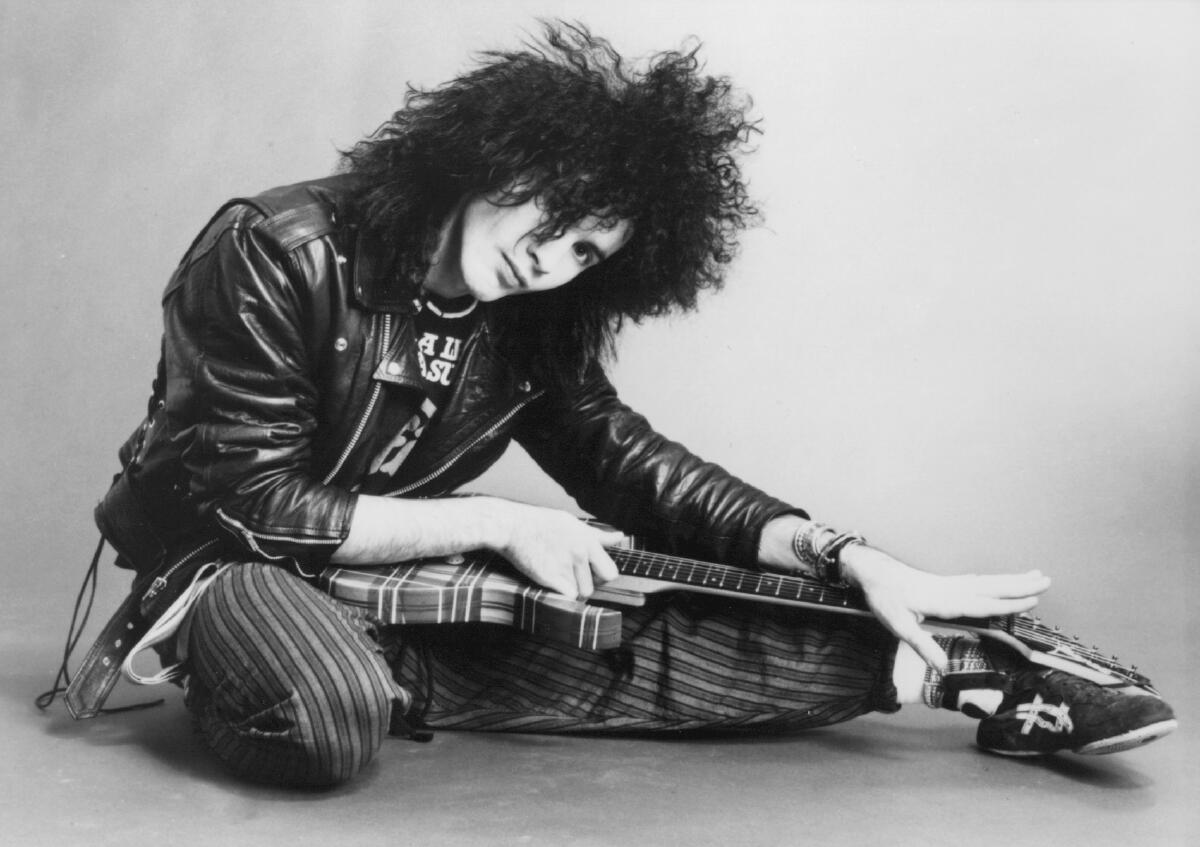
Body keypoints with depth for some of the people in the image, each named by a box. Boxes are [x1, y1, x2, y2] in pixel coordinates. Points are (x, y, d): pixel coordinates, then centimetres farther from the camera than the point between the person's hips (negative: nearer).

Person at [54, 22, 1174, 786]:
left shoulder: (532, 326, -2)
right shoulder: (275, 254, -21)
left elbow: (636, 469, 0)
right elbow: (256, 500, -21)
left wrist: (851, 560, -13)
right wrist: (499, 524, -23)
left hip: (401, 583, 5)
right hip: (230, 560, -5)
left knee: (641, 650, -13)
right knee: (331, 715, -41)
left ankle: (951, 674, -3)